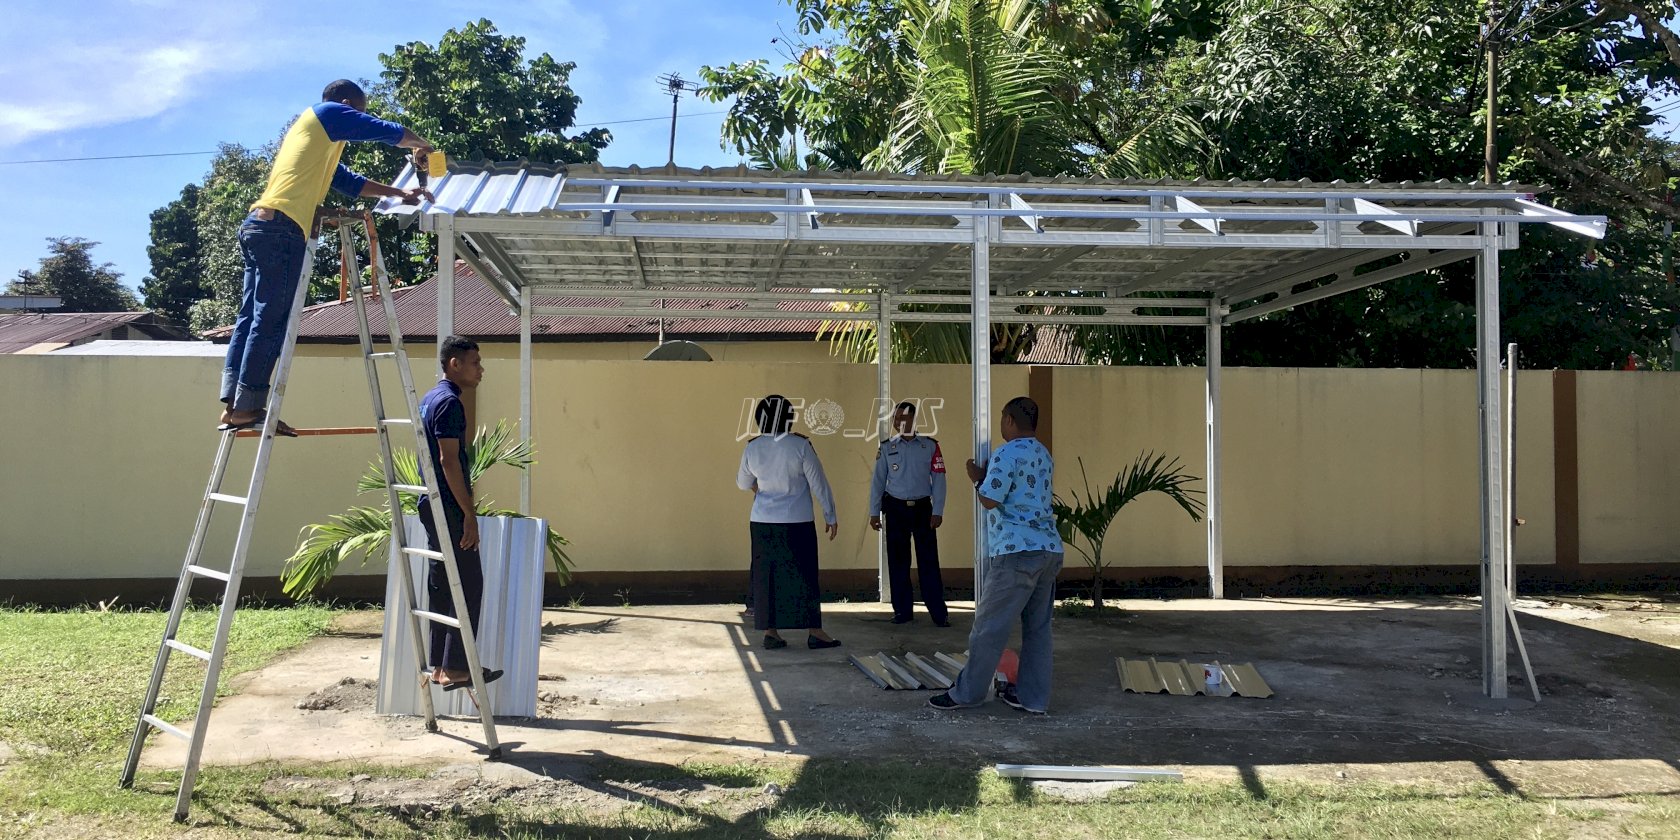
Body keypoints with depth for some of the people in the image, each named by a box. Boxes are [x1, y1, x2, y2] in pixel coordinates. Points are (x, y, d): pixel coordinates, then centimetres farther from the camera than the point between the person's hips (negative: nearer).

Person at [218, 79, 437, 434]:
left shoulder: (308, 127, 33)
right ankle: (247, 406, -10)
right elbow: (389, 132, 7)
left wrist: (400, 194, 34)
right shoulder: (329, 112, 8)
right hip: (281, 226, -9)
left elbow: (349, 182, 35)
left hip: (257, 225, 9)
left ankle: (232, 405, 4)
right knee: (270, 320, -10)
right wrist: (420, 145, 27)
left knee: (252, 317, 6)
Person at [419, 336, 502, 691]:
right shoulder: (449, 402, -14)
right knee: (468, 585, -6)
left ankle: (439, 665, 15)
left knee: (440, 585, 11)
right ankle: (456, 668, -4)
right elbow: (449, 461, -20)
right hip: (449, 509, -10)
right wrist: (470, 514, -20)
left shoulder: (429, 399, 17)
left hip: (431, 506, 10)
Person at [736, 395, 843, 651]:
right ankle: (814, 632, 7)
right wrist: (830, 515, 2)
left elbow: (743, 483, 14)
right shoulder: (800, 446, -12)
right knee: (803, 575, 4)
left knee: (766, 575, 9)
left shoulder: (752, 448, -1)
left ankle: (770, 632, 11)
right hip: (796, 522, -3)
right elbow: (818, 483, -7)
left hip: (763, 521, 3)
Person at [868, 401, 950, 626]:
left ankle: (939, 613, 4)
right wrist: (875, 512, 2)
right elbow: (878, 480, 4)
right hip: (895, 508, 1)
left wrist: (937, 512, -6)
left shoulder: (930, 446, -2)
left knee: (929, 561, -2)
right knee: (897, 561, 6)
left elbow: (938, 479, -2)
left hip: (922, 508, -1)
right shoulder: (887, 447, 2)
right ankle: (902, 611, 17)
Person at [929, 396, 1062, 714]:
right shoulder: (1044, 455, 17)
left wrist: (977, 478, 6)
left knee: (989, 627, 0)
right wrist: (988, 476, 27)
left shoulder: (1008, 453, -10)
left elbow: (990, 500, -12)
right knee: (1037, 627, 11)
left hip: (1017, 552, -9)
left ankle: (967, 692, 7)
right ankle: (1033, 697, 14)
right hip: (1049, 551, 9)